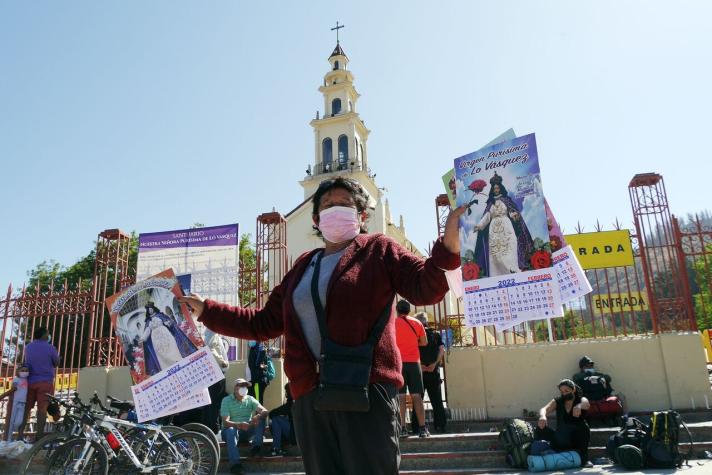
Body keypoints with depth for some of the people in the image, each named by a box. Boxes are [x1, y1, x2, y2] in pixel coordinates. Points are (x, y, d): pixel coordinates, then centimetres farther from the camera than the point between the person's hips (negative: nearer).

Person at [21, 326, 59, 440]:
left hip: (29, 381, 5)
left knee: (26, 407, 9)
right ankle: (39, 435, -4)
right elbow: (56, 363, 0)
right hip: (45, 382, -5)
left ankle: (20, 433, 7)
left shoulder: (28, 347, 7)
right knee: (42, 408, -4)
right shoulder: (50, 348, -9)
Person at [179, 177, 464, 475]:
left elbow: (424, 288, -8)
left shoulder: (377, 249, 6)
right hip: (309, 396, 6)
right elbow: (264, 323, 22)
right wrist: (205, 310, 20)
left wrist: (449, 242, -26)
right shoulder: (303, 266, 20)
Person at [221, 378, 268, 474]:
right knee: (230, 431, -37)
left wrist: (258, 416, -35)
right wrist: (238, 425, -37)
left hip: (247, 431, 3)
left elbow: (265, 411, -11)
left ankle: (256, 445, -29)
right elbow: (225, 422, -17)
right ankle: (235, 463, -45)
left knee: (261, 418, -19)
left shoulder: (250, 399, 4)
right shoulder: (226, 400, -5)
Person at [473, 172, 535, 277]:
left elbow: (513, 212, 2)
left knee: (509, 247, -17)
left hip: (506, 226, -2)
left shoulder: (506, 199, 11)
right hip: (494, 229, 2)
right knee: (495, 251, -7)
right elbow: (487, 216, 9)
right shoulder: (490, 202, 17)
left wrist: (515, 215, -21)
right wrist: (479, 225, -4)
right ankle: (497, 274, -10)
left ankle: (513, 270, -22)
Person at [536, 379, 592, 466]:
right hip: (561, 440, 2)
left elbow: (586, 404, -28)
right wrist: (542, 416, -42)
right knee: (541, 428, -20)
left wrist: (579, 406, -55)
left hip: (578, 439, -1)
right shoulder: (557, 402, 3)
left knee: (583, 426, -31)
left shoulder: (581, 400, -2)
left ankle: (584, 459, -20)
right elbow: (544, 409, -16)